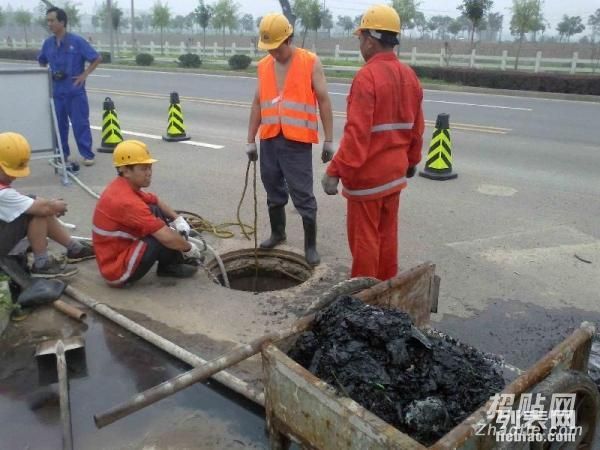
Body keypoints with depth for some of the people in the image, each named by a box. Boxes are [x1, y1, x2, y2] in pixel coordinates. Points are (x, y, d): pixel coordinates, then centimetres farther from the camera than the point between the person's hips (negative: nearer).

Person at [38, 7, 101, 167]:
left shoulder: (77, 41, -8)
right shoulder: (48, 43, 7)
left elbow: (97, 58, -6)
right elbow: (42, 62, 23)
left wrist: (84, 75, -9)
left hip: (75, 90, -5)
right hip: (56, 90, 5)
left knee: (80, 123, -3)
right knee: (59, 123, 10)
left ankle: (87, 154, 3)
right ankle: (62, 154, 21)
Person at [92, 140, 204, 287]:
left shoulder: (123, 187, 1)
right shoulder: (126, 201, -28)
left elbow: (157, 202, 18)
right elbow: (167, 238, -30)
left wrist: (178, 219, 3)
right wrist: (189, 248, -12)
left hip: (119, 248, 10)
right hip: (118, 270, -10)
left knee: (156, 211, 5)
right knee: (163, 238, -21)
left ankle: (169, 263, 5)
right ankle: (170, 266, 9)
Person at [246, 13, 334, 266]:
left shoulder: (310, 63, -4)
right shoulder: (263, 66, 9)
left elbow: (323, 101, -4)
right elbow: (258, 104, 14)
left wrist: (328, 140, -7)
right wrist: (251, 140, 12)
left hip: (297, 142, -5)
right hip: (269, 141, 5)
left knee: (303, 197, -2)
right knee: (274, 192, 16)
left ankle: (310, 245, 9)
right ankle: (277, 233, 34)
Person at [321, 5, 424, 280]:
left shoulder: (367, 76, -18)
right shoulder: (409, 76, 8)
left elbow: (357, 132, -24)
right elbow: (416, 127, 14)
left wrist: (335, 171, -22)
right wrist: (412, 160, 26)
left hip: (367, 174, -8)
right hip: (395, 171, 8)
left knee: (364, 237, 4)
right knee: (387, 233, 17)